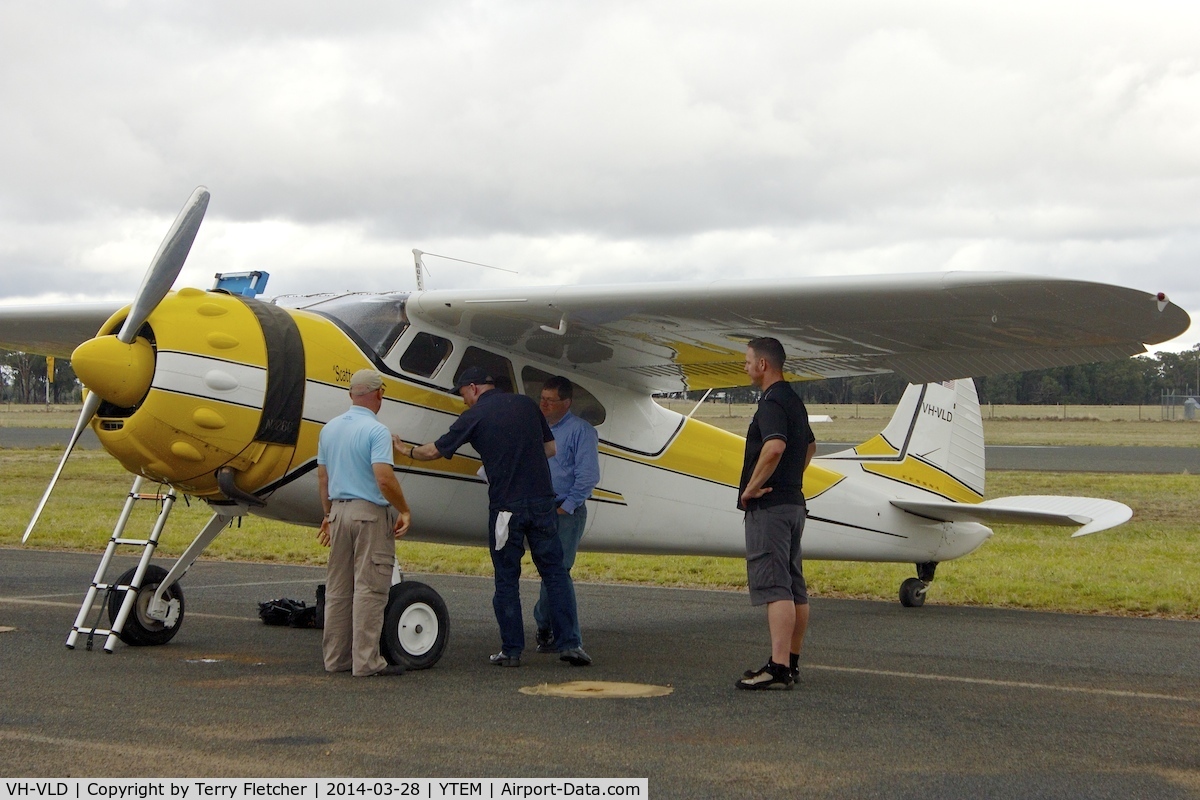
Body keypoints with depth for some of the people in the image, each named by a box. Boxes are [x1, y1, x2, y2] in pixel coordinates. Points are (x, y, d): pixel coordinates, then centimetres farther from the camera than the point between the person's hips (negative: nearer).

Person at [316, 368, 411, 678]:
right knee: (369, 588, -4)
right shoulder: (376, 431, -13)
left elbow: (322, 477, 15)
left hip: (339, 510, 7)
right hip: (371, 513, -7)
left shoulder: (330, 428, 10)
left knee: (337, 588, 12)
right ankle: (366, 661, -3)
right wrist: (404, 511, -10)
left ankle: (336, 657, 16)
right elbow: (384, 479, -22)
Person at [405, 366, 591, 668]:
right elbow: (550, 449, 15)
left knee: (507, 580, 7)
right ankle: (568, 643, 1)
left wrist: (407, 450, 25)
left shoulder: (474, 416, -1)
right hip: (541, 501, 3)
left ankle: (511, 650, 9)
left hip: (505, 507, -3)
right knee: (554, 573, 7)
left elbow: (434, 451, 7)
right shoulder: (527, 404, 9)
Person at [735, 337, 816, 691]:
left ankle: (778, 667, -18)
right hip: (794, 501, 10)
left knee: (773, 587, -14)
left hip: (769, 505, -10)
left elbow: (774, 447, -32)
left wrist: (753, 487, -21)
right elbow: (810, 446, 33)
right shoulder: (794, 401, 17)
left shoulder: (771, 403, -15)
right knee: (795, 587, 12)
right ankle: (792, 662, 19)